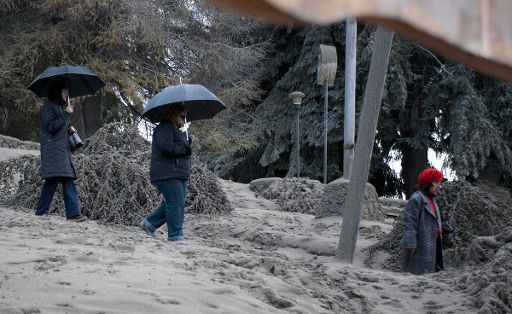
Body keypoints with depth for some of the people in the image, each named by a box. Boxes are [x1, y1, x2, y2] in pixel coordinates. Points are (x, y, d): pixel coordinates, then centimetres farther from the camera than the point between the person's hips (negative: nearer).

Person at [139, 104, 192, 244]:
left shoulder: (177, 131, 24)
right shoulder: (164, 128, -10)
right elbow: (166, 146, -25)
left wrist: (188, 144, 14)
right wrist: (183, 150, -16)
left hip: (179, 175, 11)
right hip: (167, 174, -11)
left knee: (175, 203, 10)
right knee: (176, 203, -11)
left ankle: (149, 223, 20)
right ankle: (175, 236, -7)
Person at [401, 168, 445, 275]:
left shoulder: (431, 199, 17)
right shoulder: (416, 199, -13)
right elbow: (409, 223, -19)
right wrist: (410, 244, -23)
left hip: (432, 245, 10)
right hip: (421, 246, -10)